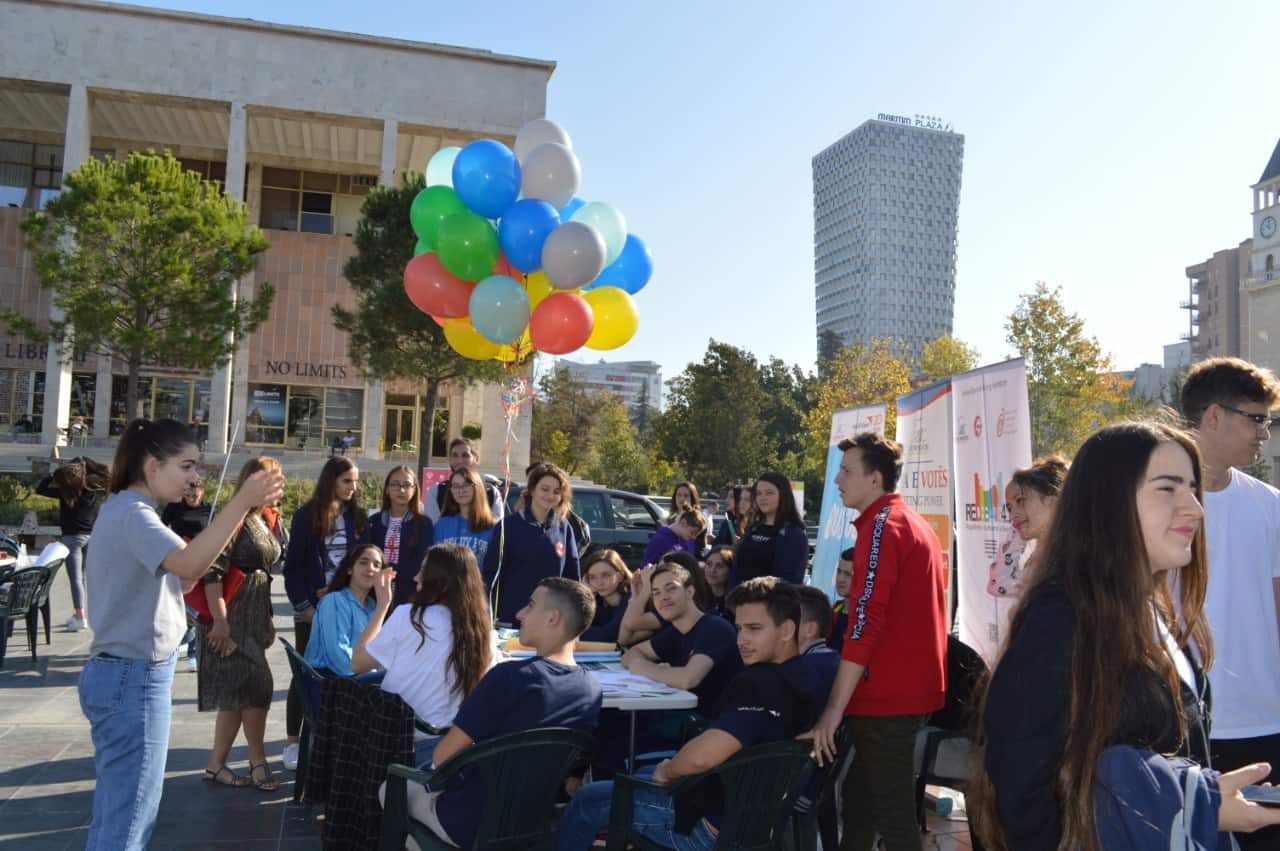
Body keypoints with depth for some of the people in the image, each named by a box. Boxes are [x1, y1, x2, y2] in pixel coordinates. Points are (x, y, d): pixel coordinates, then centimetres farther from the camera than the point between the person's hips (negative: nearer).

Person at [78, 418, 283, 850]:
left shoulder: (122, 509, 14)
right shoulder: (132, 514, -18)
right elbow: (189, 564, -37)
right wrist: (242, 502, -44)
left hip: (122, 673, 10)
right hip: (134, 678, -10)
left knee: (114, 810, 18)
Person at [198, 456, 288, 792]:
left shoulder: (268, 520, 11)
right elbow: (212, 571, -21)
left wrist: (268, 618, 19)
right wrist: (220, 621, -22)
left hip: (255, 616, 8)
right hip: (233, 616, -8)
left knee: (238, 692, 11)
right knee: (255, 687, -5)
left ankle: (216, 765, 21)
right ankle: (258, 763, 7)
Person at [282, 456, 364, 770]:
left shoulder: (356, 517, 5)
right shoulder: (307, 516, -4)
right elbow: (292, 565, -3)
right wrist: (303, 606, -8)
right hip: (312, 607, -2)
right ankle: (293, 742, 16)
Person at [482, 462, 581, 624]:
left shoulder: (563, 529, 5)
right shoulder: (510, 525, -3)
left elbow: (572, 575, 10)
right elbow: (492, 572, -4)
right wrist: (490, 615, -9)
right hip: (511, 617, -3)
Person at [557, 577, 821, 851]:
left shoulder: (763, 683, -30)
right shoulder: (803, 678, 1)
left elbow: (702, 756, -38)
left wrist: (667, 771, -16)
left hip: (716, 826, -9)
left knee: (587, 800, 7)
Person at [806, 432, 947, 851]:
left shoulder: (882, 527, -15)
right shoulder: (917, 524, 15)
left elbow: (866, 622, -23)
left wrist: (834, 708, -23)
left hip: (888, 695, -9)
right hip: (912, 686, 10)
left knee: (891, 811, 1)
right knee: (861, 794, 19)